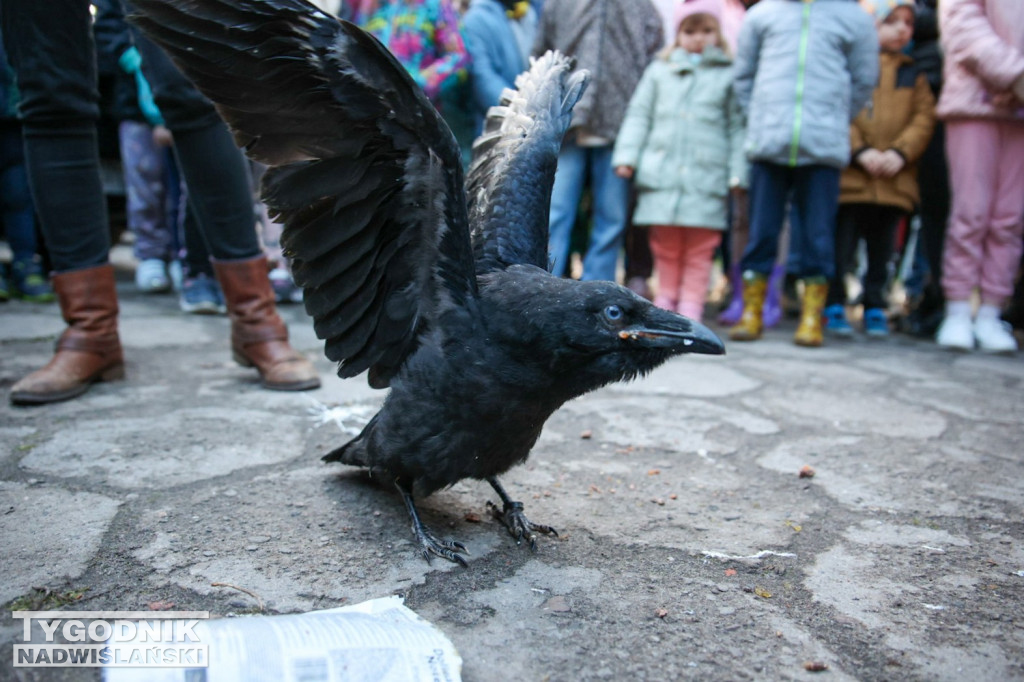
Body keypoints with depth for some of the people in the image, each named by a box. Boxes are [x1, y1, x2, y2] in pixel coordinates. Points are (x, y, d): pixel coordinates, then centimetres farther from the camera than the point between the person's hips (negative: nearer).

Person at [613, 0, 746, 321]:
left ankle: (690, 308, 8)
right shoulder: (659, 71, 15)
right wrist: (626, 156, 4)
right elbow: (639, 115, 15)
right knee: (665, 248, 6)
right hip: (661, 176, 1)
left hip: (706, 180, -1)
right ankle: (665, 302, 18)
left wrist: (739, 173, 1)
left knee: (699, 252, 0)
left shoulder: (729, 75, 10)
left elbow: (738, 127, 8)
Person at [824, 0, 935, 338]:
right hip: (849, 177, -4)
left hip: (894, 180, 4)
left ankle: (875, 309, 21)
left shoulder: (914, 75, 15)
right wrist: (860, 151, -16)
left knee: (882, 251, 10)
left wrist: (900, 152, -10)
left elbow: (924, 117, 7)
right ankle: (834, 305, 12)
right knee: (841, 245, 0)